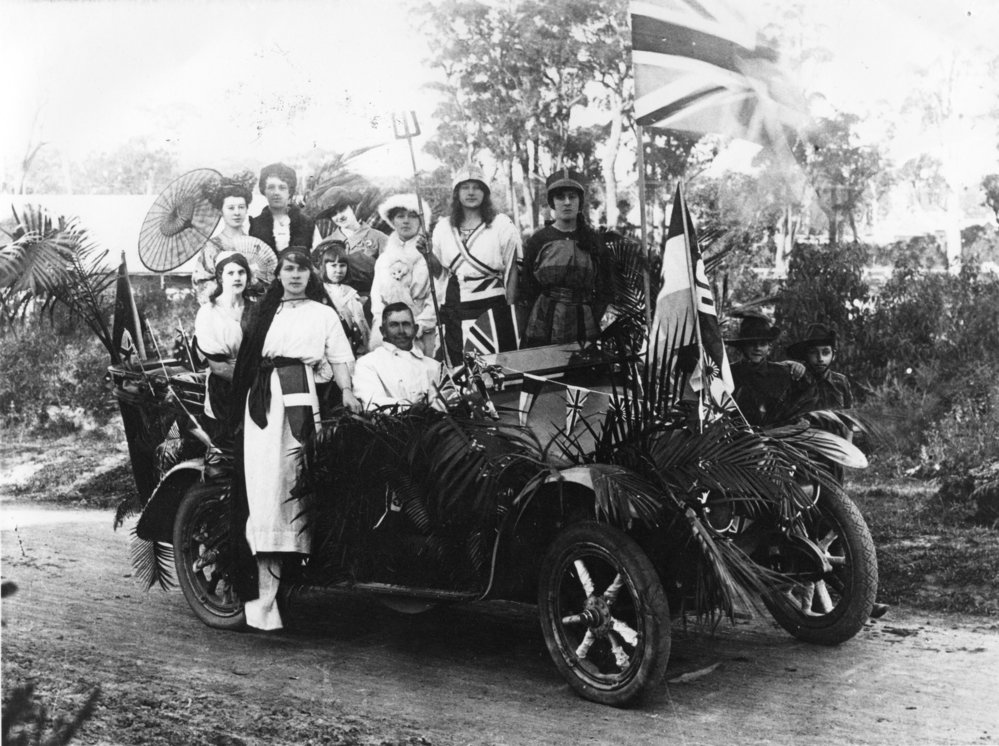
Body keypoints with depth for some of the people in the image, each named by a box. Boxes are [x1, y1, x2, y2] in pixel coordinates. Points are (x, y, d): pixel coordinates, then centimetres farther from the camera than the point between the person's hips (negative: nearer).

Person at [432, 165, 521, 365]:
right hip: (455, 308, 3)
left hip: (492, 304, -3)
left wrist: (510, 306, -4)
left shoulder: (501, 224, 0)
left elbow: (512, 270, 0)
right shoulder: (443, 227, 10)